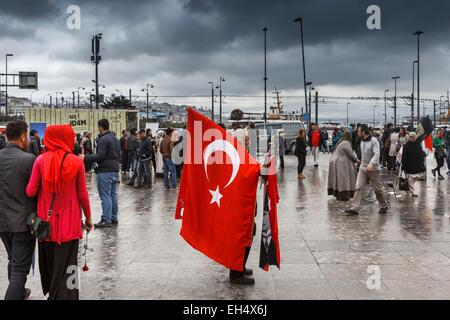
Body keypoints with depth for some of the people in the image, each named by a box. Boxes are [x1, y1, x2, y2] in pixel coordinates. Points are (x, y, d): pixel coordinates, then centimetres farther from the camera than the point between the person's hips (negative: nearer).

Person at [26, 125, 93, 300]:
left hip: (46, 219, 2)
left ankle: (50, 292, 35)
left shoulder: (41, 160, -6)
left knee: (48, 259, 19)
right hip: (69, 221, -2)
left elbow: (30, 192, -7)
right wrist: (88, 217, 9)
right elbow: (82, 194, -4)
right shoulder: (76, 162, -9)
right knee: (66, 265, 5)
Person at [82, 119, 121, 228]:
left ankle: (106, 220, -5)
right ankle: (114, 218, 19)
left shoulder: (103, 139, -13)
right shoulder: (115, 138, 16)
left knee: (105, 196, -6)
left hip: (105, 171, -9)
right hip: (115, 170, 9)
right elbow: (119, 155, 20)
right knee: (113, 194, 13)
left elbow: (100, 156, -19)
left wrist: (86, 157, -12)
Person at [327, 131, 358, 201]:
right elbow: (350, 154, -14)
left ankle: (337, 194, 18)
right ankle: (343, 196, -3)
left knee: (338, 179, 13)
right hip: (341, 164, -10)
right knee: (343, 179, -5)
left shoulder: (341, 142, 15)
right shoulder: (346, 143, -16)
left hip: (335, 161, 10)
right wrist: (356, 159, 3)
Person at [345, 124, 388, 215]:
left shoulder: (374, 141, -13)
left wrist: (371, 164, -39)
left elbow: (377, 154, -25)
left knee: (377, 189, 6)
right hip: (362, 168, 6)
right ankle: (354, 208, -10)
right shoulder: (362, 141, 10)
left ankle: (384, 206, 25)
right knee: (358, 188, -6)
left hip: (373, 169, -6)